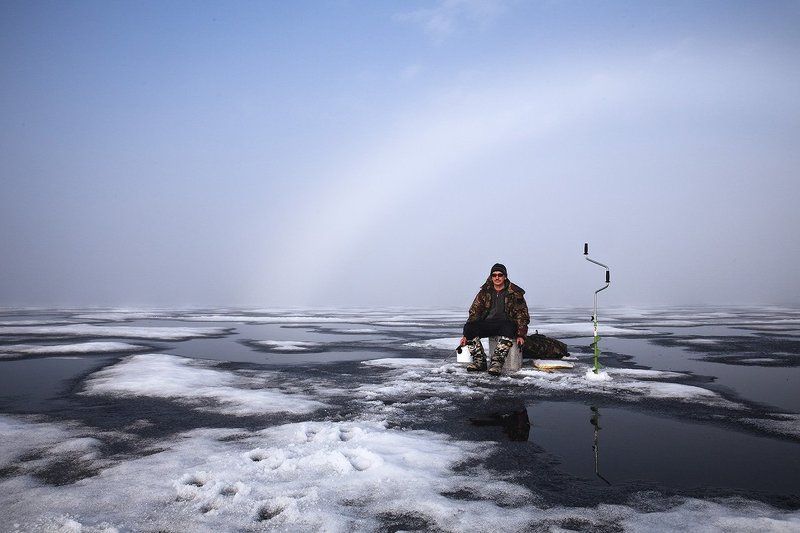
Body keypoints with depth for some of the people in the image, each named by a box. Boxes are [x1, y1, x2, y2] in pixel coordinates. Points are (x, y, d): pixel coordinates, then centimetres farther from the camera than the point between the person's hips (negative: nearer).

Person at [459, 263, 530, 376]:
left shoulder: (515, 293, 2)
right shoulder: (484, 292, 9)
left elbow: (522, 315, 2)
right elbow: (474, 312, 9)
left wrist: (521, 335, -11)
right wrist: (466, 335, 0)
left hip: (506, 323, -3)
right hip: (487, 323, 3)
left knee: (508, 328, -40)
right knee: (469, 327, -26)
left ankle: (497, 362, -40)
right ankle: (479, 360, -18)